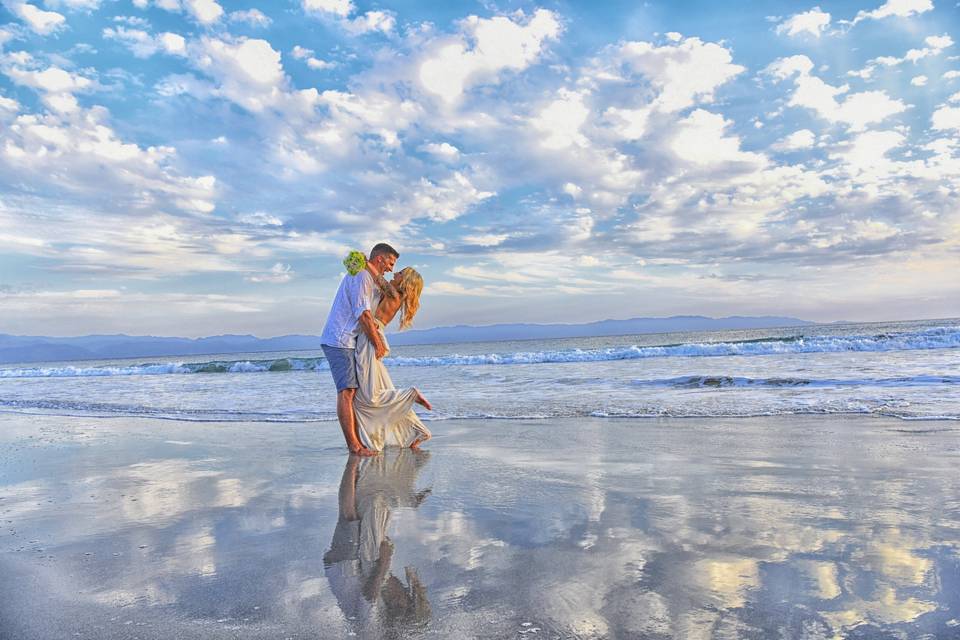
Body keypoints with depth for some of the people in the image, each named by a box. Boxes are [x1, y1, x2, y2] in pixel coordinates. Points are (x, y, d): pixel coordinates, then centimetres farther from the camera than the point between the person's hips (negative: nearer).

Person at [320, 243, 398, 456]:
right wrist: (378, 344, -12)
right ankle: (353, 444, -13)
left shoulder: (372, 280, 20)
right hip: (339, 340, -11)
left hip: (346, 341, 11)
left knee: (351, 391, 9)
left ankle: (355, 439, 12)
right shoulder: (360, 276, -13)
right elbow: (363, 315, -19)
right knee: (346, 391, -12)